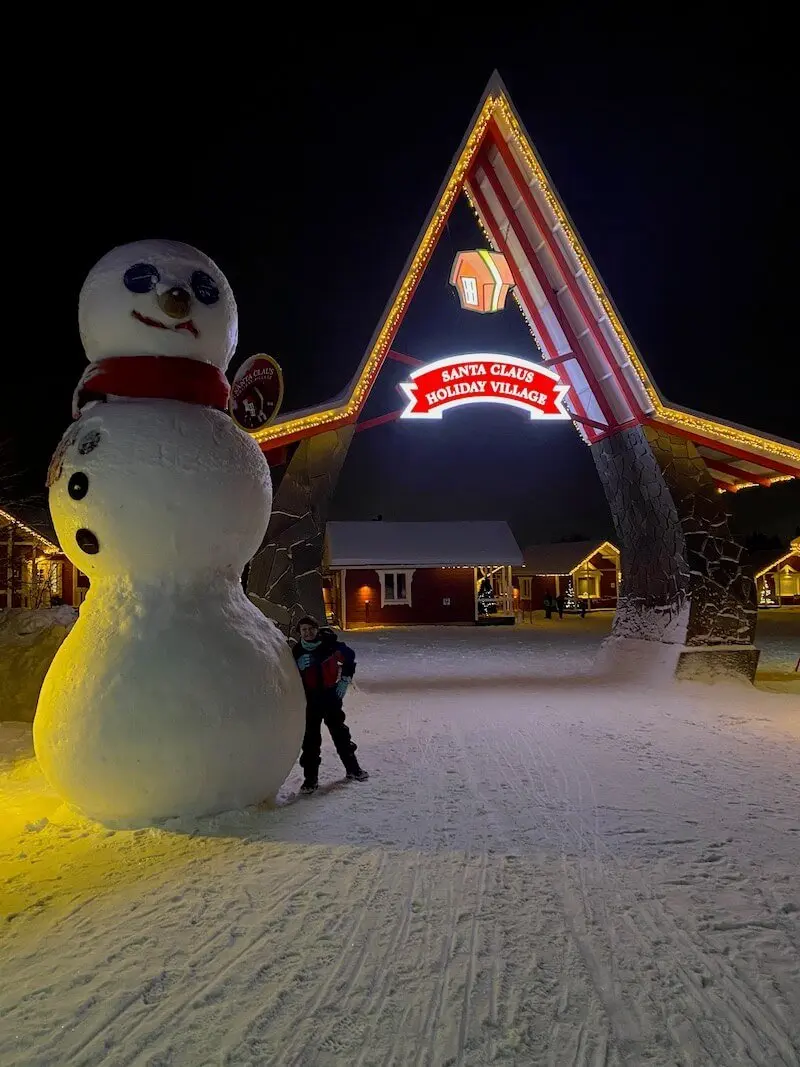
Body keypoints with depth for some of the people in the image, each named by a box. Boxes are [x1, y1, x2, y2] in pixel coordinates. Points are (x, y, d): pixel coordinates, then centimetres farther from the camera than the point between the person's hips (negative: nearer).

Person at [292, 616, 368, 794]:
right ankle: (310, 777, 7)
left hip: (331, 694, 1)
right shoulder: (297, 651, -7)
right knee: (311, 737, 0)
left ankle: (352, 768, 26)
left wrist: (345, 678, 5)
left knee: (340, 732, 12)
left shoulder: (330, 644, -8)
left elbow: (349, 655, 8)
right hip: (310, 699, 0)